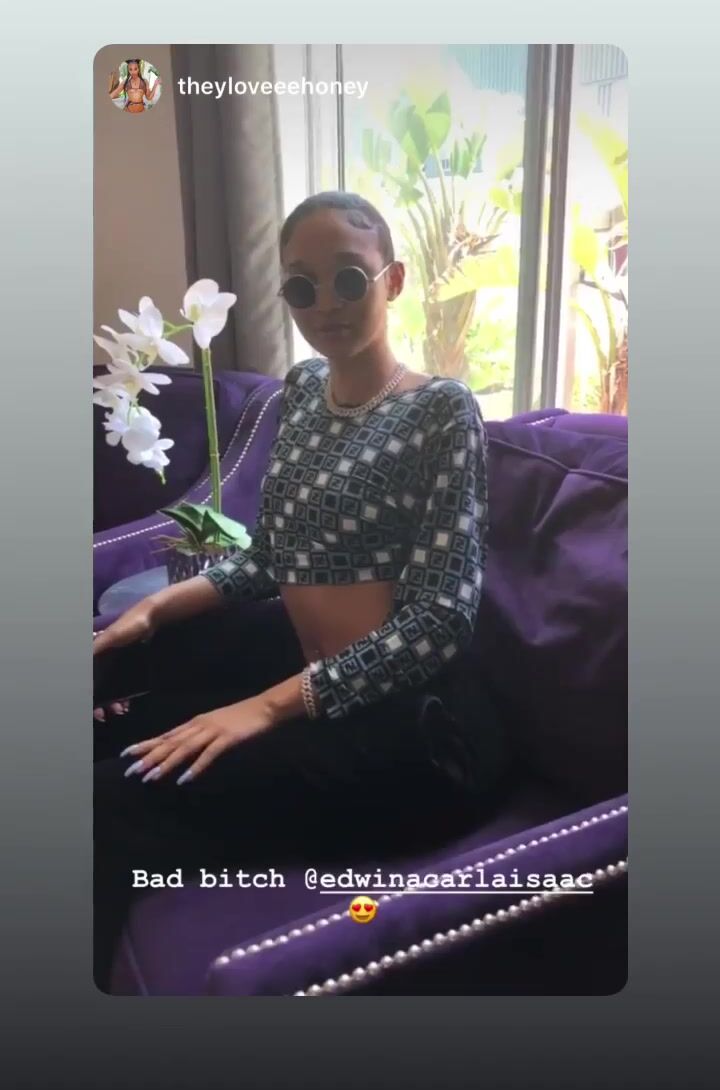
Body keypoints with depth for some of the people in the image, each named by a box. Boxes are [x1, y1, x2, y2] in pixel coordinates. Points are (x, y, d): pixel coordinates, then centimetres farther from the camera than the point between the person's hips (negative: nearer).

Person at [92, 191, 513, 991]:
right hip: (298, 659, 8)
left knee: (121, 800, -21)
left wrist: (269, 707, -27)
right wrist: (156, 607, -1)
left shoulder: (443, 411, -12)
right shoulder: (301, 387, 10)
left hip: (406, 718, -8)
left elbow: (438, 619, -20)